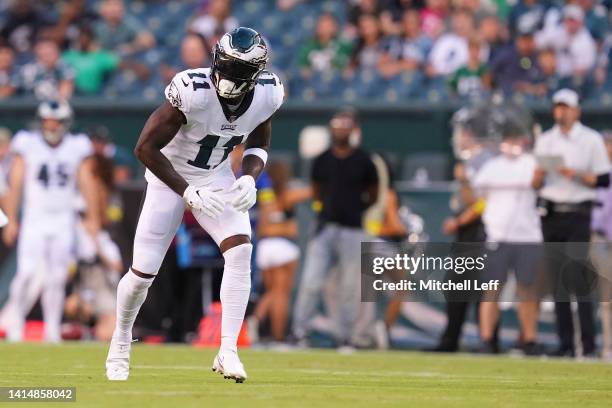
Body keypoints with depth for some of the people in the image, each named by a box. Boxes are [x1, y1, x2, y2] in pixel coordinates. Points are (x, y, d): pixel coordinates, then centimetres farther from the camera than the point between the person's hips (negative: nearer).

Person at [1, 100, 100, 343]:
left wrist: (93, 218, -5)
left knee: (57, 277, 2)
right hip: (34, 220, -2)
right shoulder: (27, 145, -1)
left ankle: (52, 331, 9)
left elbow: (87, 183, 4)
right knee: (27, 273, -14)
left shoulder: (77, 148, 3)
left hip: (63, 222, 2)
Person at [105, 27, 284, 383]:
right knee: (143, 272, -3)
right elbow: (146, 147, -26)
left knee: (240, 251, -19)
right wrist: (188, 192, -29)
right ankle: (121, 341, 26)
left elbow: (259, 145, 4)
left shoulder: (267, 95, -16)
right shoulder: (193, 92, -33)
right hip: (170, 176, -4)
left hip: (216, 178, 4)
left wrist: (250, 178, -16)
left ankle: (228, 352, -16)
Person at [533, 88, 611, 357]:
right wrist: (540, 171, -8)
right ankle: (566, 342, 4)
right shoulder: (545, 141, 15)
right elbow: (535, 184, 13)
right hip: (551, 213, 4)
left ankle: (588, 343, -12)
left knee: (579, 277, -12)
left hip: (578, 215, -4)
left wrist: (576, 175, -14)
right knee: (558, 279, 2)